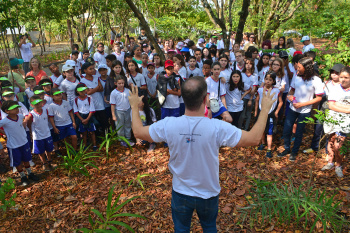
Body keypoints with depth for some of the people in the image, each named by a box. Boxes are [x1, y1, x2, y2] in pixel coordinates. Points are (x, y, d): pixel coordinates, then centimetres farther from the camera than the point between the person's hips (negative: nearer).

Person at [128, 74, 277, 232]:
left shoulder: (168, 125, -25)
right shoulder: (217, 128, -30)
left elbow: (138, 131, -8)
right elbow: (254, 138, -21)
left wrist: (134, 106, 8)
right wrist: (265, 109, -8)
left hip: (181, 194, 1)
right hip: (208, 194, 0)